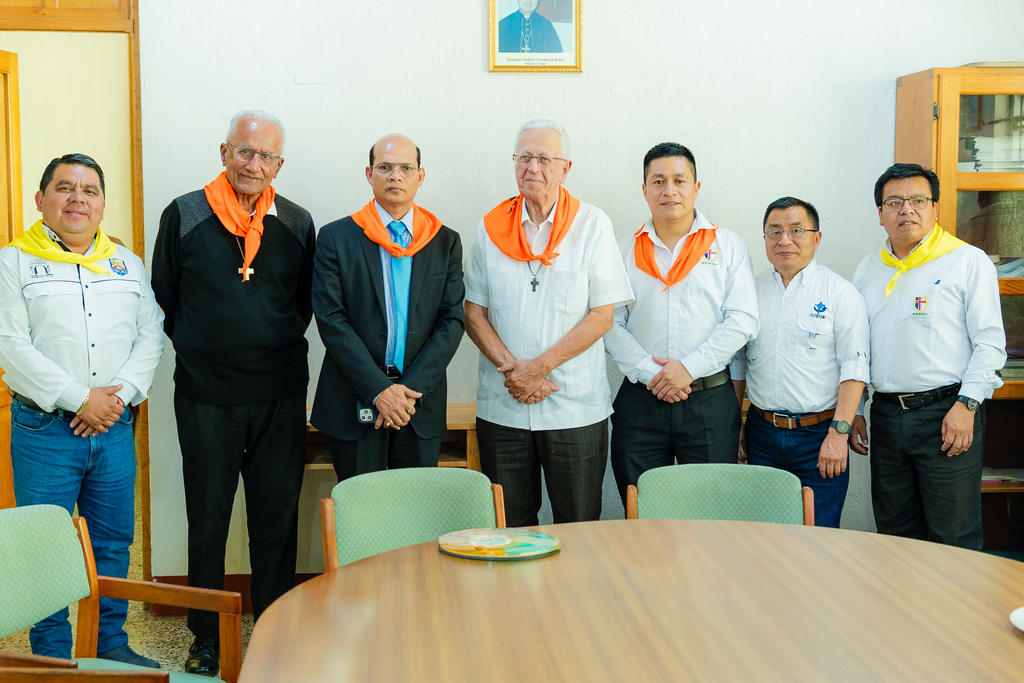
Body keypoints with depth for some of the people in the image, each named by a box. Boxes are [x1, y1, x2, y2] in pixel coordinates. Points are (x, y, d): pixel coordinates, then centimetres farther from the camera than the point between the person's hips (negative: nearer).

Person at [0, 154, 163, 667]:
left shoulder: (127, 264, 12)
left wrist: (120, 393, -9)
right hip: (44, 429, -3)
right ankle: (52, 657, 17)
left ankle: (110, 644, 25)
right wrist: (78, 399, -14)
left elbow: (150, 336, 7)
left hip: (114, 427, 4)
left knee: (113, 544, 10)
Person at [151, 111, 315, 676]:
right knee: (207, 518, 8)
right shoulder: (184, 216, -1)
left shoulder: (297, 224, 5)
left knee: (277, 517, 8)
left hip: (280, 395, 1)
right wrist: (200, 349, 7)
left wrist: (279, 347, 7)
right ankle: (205, 638, 22)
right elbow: (163, 299, 6)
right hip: (205, 395, -1)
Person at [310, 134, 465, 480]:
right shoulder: (335, 238, 1)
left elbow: (452, 320, 1)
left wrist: (412, 387, -10)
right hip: (354, 405, -2)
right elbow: (331, 319, -6)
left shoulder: (445, 241, 7)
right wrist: (378, 389, -14)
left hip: (421, 403, 2)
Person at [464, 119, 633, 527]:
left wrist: (539, 366, -12)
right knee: (508, 527, 9)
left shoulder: (592, 225, 0)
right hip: (501, 406, 2)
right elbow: (474, 313, 5)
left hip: (576, 407, -2)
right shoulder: (490, 228, 6)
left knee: (578, 530, 6)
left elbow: (601, 316, -5)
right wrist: (512, 369, -10)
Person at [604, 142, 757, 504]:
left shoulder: (728, 245, 7)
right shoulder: (627, 250, 10)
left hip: (710, 402, -1)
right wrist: (649, 372, -11)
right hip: (640, 400, 1)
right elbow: (611, 325, 2)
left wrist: (688, 368, -11)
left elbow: (742, 320, -2)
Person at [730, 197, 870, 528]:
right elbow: (737, 363, 16)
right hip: (762, 433, 4)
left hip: (818, 436, -3)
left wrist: (838, 433, -16)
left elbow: (854, 368, -8)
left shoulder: (840, 293, -3)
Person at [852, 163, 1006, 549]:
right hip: (886, 413, 5)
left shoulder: (968, 262, -1)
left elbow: (989, 342, -5)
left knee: (953, 539, 0)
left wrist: (967, 405, -14)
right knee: (894, 532, 12)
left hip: (946, 413, -5)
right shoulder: (868, 270, 14)